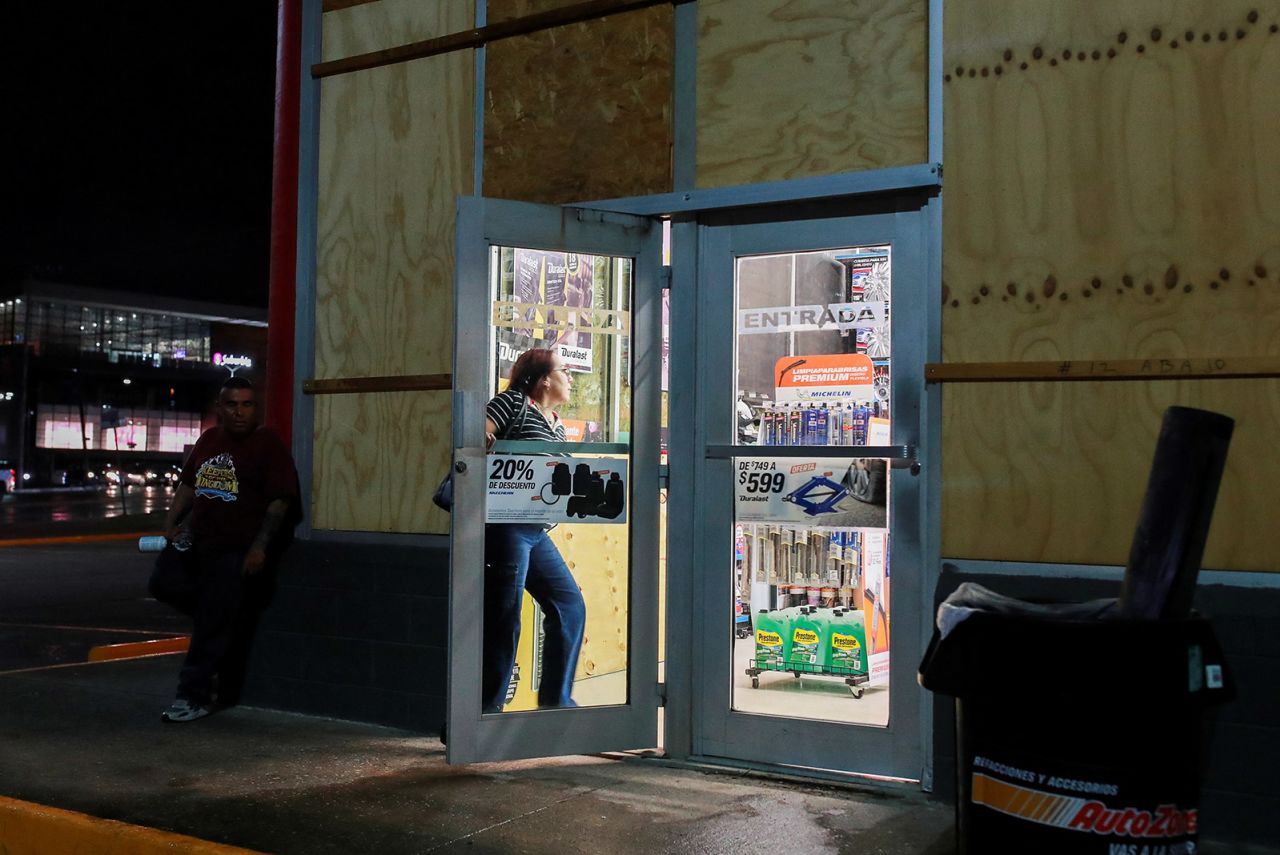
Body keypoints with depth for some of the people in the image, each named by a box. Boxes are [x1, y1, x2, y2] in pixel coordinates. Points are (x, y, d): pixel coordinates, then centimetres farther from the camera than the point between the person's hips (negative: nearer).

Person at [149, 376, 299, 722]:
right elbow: (187, 484, 23)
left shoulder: (268, 445, -7)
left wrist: (259, 547, -17)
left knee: (214, 623, -6)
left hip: (238, 551, -7)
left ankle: (194, 696, 4)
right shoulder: (209, 440, 13)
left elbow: (281, 501, -11)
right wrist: (171, 523, 11)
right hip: (197, 541, 7)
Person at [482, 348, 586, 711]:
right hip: (506, 526, -9)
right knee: (504, 618, -4)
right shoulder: (514, 402, -5)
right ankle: (486, 709, 8)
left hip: (535, 530, 9)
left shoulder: (557, 426, 19)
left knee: (570, 605, 9)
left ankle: (556, 700, 19)